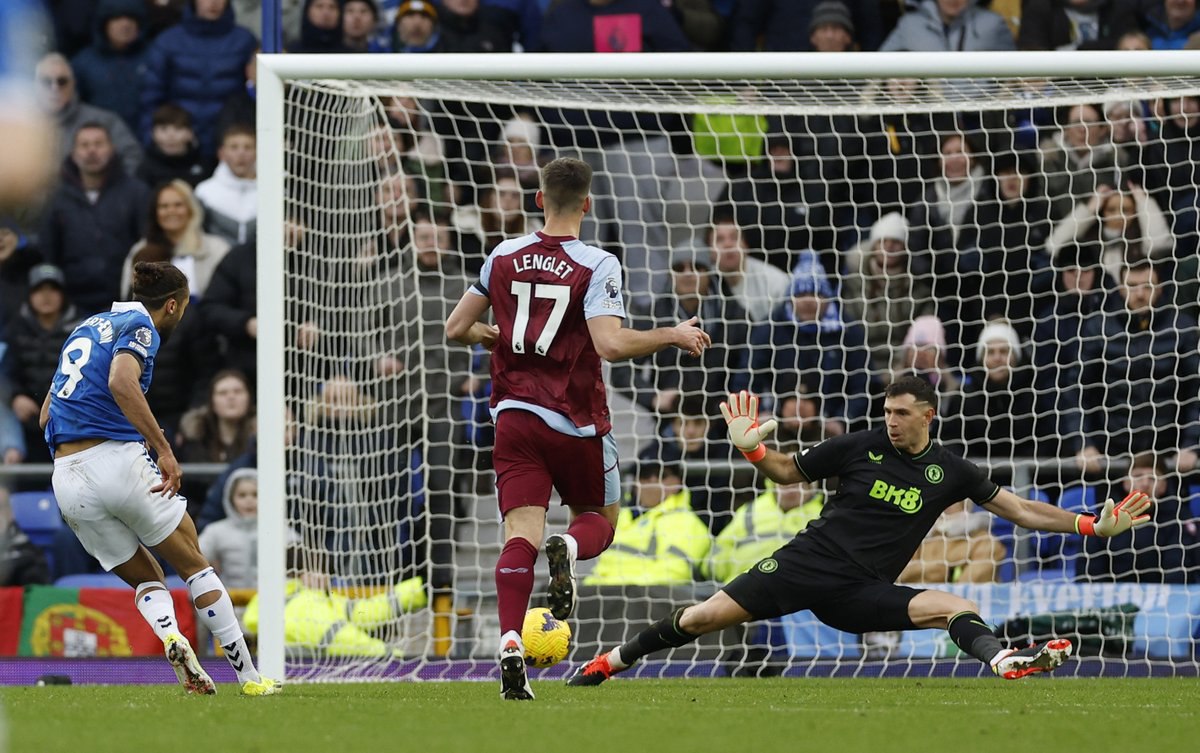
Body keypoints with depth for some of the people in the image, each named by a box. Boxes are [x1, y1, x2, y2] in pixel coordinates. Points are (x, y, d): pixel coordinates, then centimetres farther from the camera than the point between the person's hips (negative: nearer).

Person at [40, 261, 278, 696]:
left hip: (67, 480, 7)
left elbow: (46, 416, 23)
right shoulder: (139, 327, -1)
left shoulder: (85, 329, 23)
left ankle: (169, 635, -13)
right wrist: (163, 448, -23)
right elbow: (121, 382, -23)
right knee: (195, 566, 9)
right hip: (118, 461, -7)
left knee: (145, 578, 18)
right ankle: (248, 675, 7)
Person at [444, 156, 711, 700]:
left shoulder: (504, 257, 4)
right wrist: (673, 336, -8)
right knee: (600, 520, 18)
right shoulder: (596, 267, -10)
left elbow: (456, 328, 12)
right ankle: (569, 549, -20)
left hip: (515, 416, 3)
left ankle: (510, 642, -27)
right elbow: (611, 344, -22)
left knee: (522, 532, -5)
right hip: (576, 423, -3)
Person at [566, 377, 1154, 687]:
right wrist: (751, 449, -5)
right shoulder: (861, 447, 3)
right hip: (810, 561, -2)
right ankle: (610, 662, -2)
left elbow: (1022, 511, 9)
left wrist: (1094, 525, 2)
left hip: (862, 593, 2)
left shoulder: (949, 472, 7)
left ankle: (1008, 663, -43)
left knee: (954, 608, -22)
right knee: (706, 616, -15)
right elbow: (789, 472, 14)